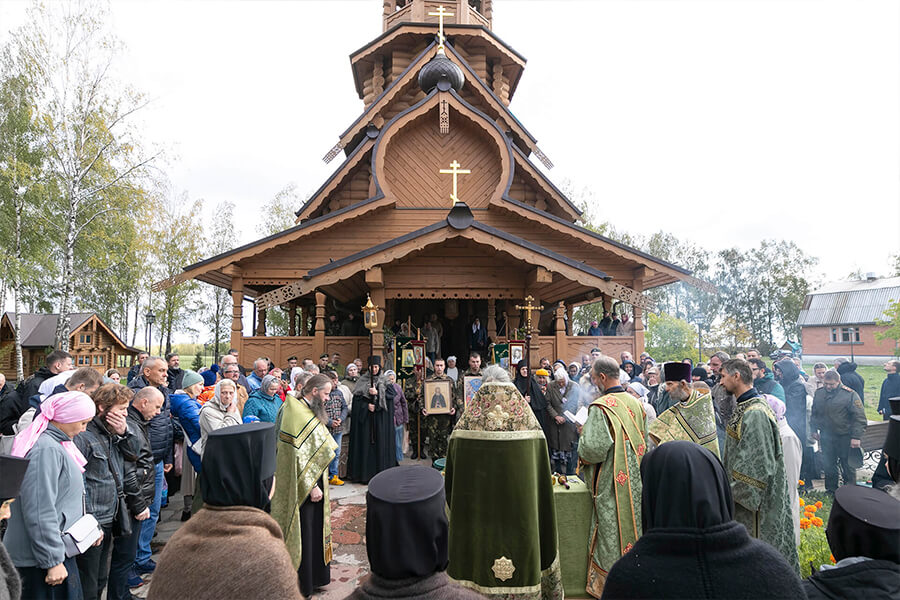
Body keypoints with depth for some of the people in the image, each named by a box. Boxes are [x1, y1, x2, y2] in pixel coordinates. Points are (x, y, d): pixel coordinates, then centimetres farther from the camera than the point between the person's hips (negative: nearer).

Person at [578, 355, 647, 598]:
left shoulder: (600, 407, -21)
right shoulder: (634, 402, 3)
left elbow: (594, 449, -25)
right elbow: (644, 439, 12)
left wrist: (583, 435, -6)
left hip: (612, 484, -7)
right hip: (635, 480, 7)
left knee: (611, 533, 5)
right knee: (631, 523, 17)